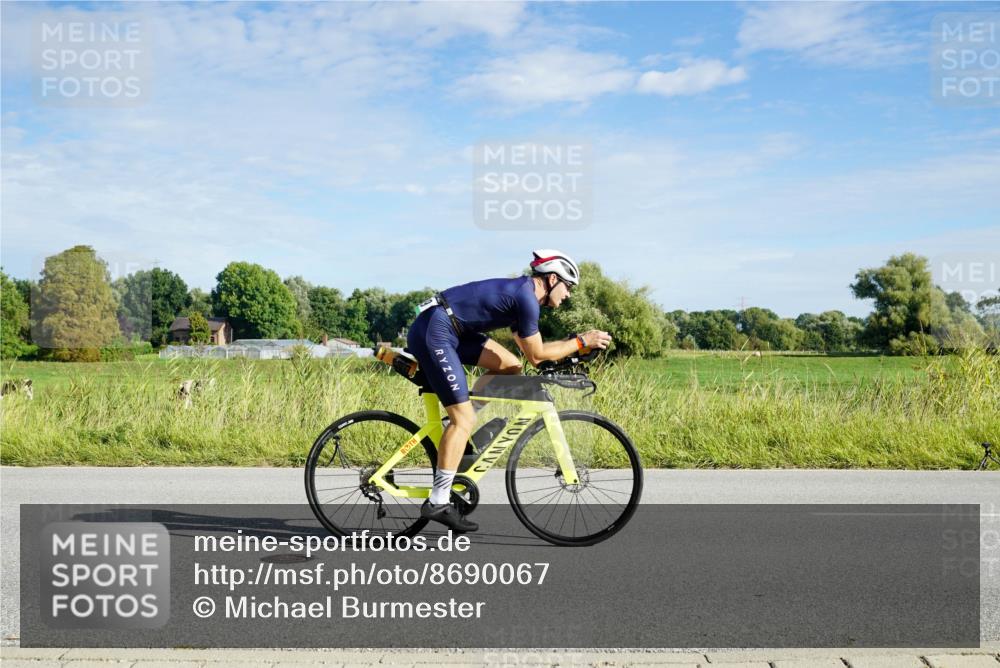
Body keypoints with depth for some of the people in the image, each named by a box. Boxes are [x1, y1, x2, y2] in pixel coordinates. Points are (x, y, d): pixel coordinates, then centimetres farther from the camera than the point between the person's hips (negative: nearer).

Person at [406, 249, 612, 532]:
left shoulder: (520, 292, 17)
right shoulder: (527, 298, -13)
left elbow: (527, 348, 26)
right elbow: (536, 355, -8)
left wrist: (573, 344, 22)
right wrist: (581, 342, -2)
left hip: (452, 329, 10)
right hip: (434, 331, -10)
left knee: (510, 366, 9)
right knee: (464, 420, -8)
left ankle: (459, 416, 14)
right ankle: (438, 503, -3)